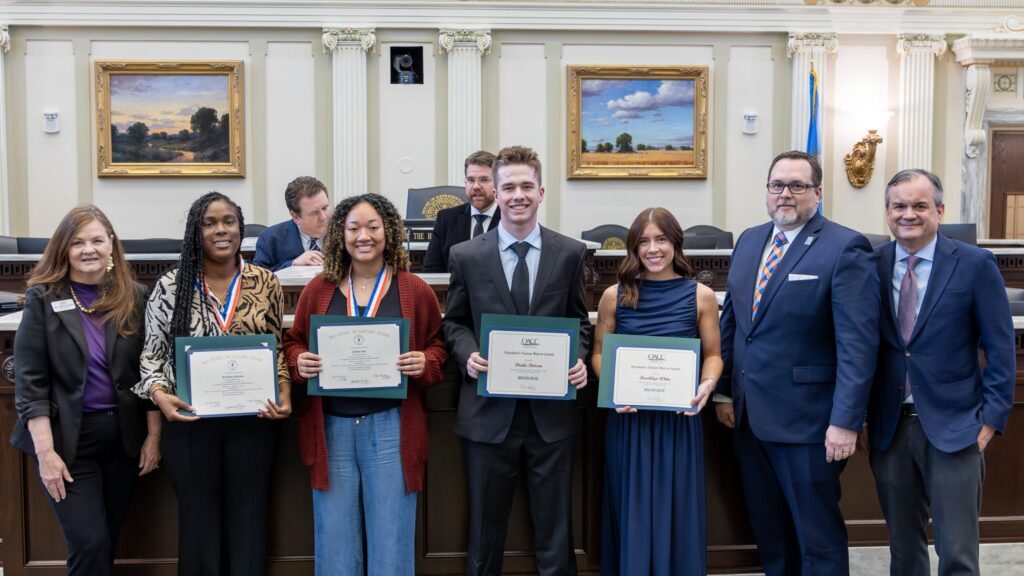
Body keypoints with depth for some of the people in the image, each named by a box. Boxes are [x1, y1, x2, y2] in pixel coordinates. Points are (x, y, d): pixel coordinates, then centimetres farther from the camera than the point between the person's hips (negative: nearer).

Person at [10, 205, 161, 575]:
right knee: (90, 545, -8)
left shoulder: (134, 297, 2)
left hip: (124, 434, 3)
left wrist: (153, 435, 1)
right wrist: (46, 451, -13)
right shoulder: (43, 299, -4)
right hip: (69, 438, -3)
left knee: (108, 543, 12)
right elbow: (30, 382, -7)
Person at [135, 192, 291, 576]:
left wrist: (284, 394, -8)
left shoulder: (265, 283, 1)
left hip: (253, 420, 1)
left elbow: (279, 348, 7)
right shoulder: (170, 286, -1)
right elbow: (152, 353, 4)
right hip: (191, 422, 0)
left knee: (249, 520, 9)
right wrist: (159, 394, -14)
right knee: (198, 520, 10)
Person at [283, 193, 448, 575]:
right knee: (334, 543, 10)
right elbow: (293, 342, 13)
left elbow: (438, 346, 9)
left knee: (391, 543, 6)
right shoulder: (318, 290, 5)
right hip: (331, 428, 2)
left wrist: (424, 364, -13)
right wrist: (299, 362, -9)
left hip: (391, 428, -1)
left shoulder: (415, 291, 1)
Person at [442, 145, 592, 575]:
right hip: (489, 411, 0)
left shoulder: (570, 253, 3)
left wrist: (579, 358, -8)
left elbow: (579, 321, 10)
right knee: (486, 524, 13)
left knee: (554, 527, 11)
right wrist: (468, 354, -12)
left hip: (551, 411, 0)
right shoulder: (466, 256, 1)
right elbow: (454, 323, 8)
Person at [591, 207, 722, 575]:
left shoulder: (701, 296, 0)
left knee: (676, 509, 7)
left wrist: (707, 385, -15)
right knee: (631, 510, 8)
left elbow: (712, 354, 6)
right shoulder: (614, 296, 1)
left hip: (679, 417, 0)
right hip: (628, 417, 1)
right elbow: (599, 352, 7)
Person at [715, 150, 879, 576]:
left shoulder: (845, 248, -12)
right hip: (749, 415, 7)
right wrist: (723, 391, 11)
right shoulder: (749, 241, 10)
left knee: (818, 537, 6)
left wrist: (845, 421, -21)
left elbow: (858, 343, -17)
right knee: (768, 529, 18)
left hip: (807, 423, -6)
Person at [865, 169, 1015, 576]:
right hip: (889, 427, 3)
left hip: (953, 428, -3)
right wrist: (861, 415, 3)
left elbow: (1001, 349, -2)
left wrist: (991, 418, -6)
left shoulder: (975, 264, -4)